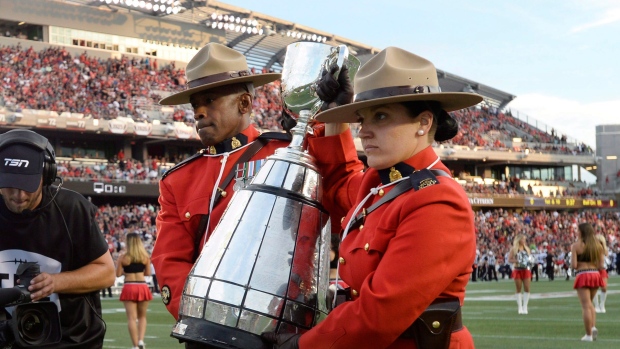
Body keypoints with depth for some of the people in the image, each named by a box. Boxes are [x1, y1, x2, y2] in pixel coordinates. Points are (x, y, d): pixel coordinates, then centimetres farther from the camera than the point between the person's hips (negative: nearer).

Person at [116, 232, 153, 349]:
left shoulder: (123, 257, -4)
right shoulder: (145, 256, 1)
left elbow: (118, 274, -1)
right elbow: (148, 273, 6)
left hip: (129, 288, -2)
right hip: (142, 287, 2)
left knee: (132, 318, 1)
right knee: (142, 316, 16)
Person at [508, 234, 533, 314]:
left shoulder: (527, 248, 12)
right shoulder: (514, 249, 1)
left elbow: (530, 258, 18)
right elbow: (509, 259, -3)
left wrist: (530, 261, -4)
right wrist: (516, 261, -19)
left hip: (526, 270, 3)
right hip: (517, 270, -3)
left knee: (527, 289, -5)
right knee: (518, 289, 1)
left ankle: (525, 306, 1)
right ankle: (520, 307, 7)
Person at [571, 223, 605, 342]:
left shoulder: (576, 246, -6)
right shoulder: (598, 245, 6)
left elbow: (574, 265, -11)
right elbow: (601, 265, 3)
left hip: (582, 275, -5)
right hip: (595, 274, 5)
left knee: (586, 306, -3)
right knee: (590, 303, 22)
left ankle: (589, 335, -2)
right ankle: (593, 326, 3)